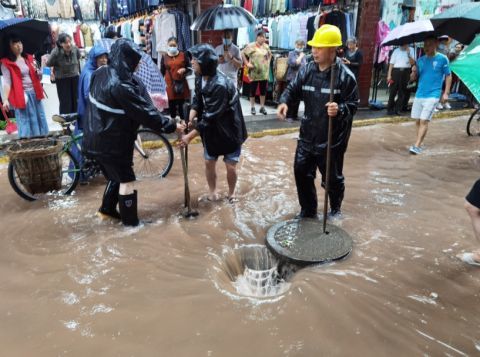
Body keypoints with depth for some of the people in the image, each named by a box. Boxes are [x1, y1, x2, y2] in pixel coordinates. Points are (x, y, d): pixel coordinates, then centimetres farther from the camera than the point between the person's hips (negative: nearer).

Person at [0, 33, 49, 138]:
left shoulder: (29, 58, 11)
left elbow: (37, 78, 17)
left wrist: (37, 72, -6)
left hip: (34, 93, 5)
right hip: (21, 95, -5)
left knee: (40, 119, 11)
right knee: (26, 122, 0)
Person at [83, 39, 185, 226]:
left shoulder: (101, 73, 0)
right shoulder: (119, 86, -27)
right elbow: (145, 113, -23)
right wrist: (172, 125, -14)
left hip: (96, 138, 9)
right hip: (110, 142, -9)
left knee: (116, 175, 25)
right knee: (126, 180, 6)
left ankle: (107, 209, 40)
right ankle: (130, 221, 19)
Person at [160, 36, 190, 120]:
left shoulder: (183, 55, 5)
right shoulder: (164, 57, 6)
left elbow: (189, 68, 9)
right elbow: (162, 72, 8)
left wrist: (184, 69, -12)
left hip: (181, 84, 0)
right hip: (170, 85, 1)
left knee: (181, 105, 0)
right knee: (171, 105, 2)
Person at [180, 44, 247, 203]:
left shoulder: (220, 85, -32)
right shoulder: (200, 78, -7)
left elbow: (210, 117, -29)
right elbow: (197, 101, 1)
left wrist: (190, 136, -25)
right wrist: (189, 121, -17)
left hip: (229, 129, -6)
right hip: (212, 129, 7)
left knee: (230, 166, 4)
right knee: (209, 162, 10)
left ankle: (231, 193, 29)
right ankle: (212, 192, 30)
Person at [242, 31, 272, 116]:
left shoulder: (266, 46, 10)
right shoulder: (251, 46, -8)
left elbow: (270, 54, 26)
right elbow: (243, 53, -8)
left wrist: (268, 62, 13)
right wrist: (247, 63, -11)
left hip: (264, 73, 5)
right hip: (254, 73, -5)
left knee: (263, 91, 8)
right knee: (253, 90, 3)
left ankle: (262, 107, 18)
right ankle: (253, 107, 13)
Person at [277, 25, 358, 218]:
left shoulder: (345, 75, -14)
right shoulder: (307, 70, -1)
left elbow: (353, 105, -9)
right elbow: (293, 89, 6)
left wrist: (340, 110, -30)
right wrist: (284, 101, -16)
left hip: (332, 138, -4)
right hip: (307, 134, 5)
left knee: (333, 177, 11)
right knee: (301, 172, 12)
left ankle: (335, 209, 40)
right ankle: (308, 210, 33)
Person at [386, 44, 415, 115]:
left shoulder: (411, 50, 8)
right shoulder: (396, 51, 7)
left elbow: (412, 63, 0)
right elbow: (391, 63, 4)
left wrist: (408, 54, -14)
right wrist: (389, 75, -5)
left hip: (405, 72, 1)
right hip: (396, 71, -1)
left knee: (402, 92, 4)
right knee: (392, 91, -2)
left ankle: (397, 109, 11)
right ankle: (390, 109, 5)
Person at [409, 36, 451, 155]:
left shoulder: (442, 59, -2)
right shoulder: (420, 60, 9)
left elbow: (448, 76, 2)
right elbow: (413, 78, 12)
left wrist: (446, 93, -4)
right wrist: (414, 72, -10)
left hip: (432, 95, -5)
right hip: (419, 94, 5)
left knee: (424, 121, -12)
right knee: (418, 120, 8)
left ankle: (417, 145, -12)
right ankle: (420, 143, 21)